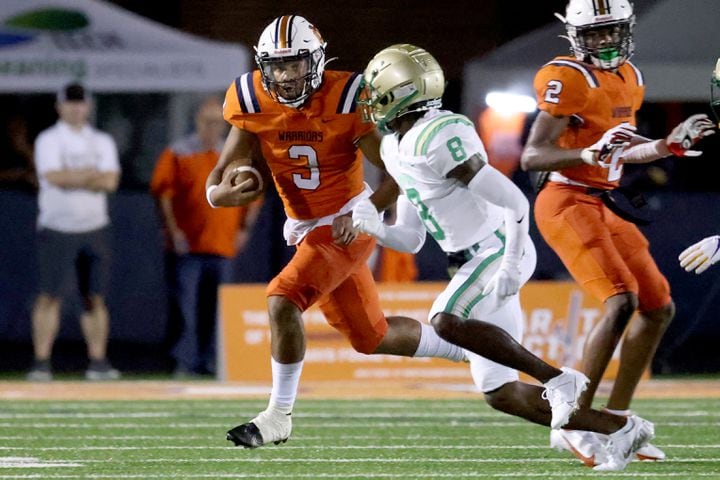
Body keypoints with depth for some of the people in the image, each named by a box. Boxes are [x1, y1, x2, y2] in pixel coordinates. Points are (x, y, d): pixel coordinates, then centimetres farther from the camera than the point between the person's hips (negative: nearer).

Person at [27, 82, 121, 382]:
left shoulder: (102, 142, 12)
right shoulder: (48, 140, 1)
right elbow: (54, 177, -16)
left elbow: (110, 181, -4)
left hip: (95, 230, 3)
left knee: (95, 297, 3)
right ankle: (41, 363, -7)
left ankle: (98, 362, 6)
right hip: (56, 230, -3)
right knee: (49, 296, -6)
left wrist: (71, 178, -10)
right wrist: (92, 174, -7)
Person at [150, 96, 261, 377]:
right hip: (186, 247, -3)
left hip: (223, 248, 3)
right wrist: (172, 230, -11)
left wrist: (244, 228, 8)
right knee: (186, 308, -8)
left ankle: (210, 363, 9)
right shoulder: (178, 154, 2)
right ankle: (185, 362, -7)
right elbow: (162, 191, -3)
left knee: (215, 309, 5)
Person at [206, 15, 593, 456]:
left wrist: (362, 215, -30)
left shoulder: (344, 99, -21)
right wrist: (224, 192, -30)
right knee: (373, 338, 13)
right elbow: (215, 187, -6)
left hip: (348, 225, -6)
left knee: (283, 301, -23)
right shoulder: (252, 104, -9)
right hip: (306, 231, 6)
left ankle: (279, 417, -9)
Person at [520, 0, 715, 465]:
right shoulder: (569, 79, -14)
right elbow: (531, 157, -18)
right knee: (622, 301, -23)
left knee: (659, 307, 10)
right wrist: (591, 153, -31)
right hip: (568, 202, -9)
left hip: (606, 204, 9)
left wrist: (670, 145, 14)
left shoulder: (629, 80, 13)